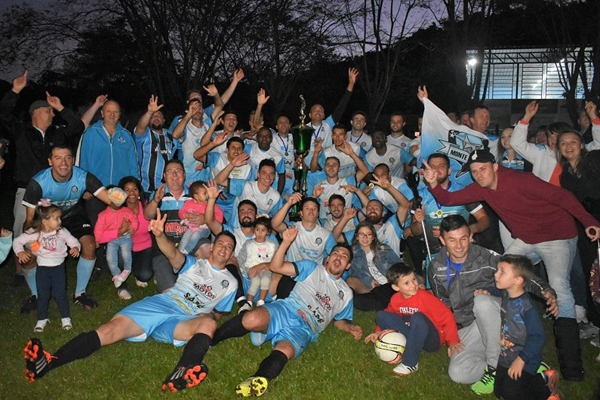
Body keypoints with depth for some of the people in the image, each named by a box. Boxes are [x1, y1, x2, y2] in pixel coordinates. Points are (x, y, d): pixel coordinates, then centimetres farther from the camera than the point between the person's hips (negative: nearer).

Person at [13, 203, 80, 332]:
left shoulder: (62, 232, -10)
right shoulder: (34, 233, -12)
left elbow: (73, 241, -4)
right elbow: (17, 241, -6)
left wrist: (75, 247, -27)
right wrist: (20, 252, -24)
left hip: (58, 267, 0)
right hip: (42, 268, 0)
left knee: (60, 294, 3)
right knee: (43, 295, 9)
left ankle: (65, 318, 20)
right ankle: (42, 319, 28)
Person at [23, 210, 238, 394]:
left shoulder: (230, 283, 20)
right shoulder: (194, 263, 18)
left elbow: (218, 314, 25)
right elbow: (173, 254, -4)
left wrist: (210, 315, -3)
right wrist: (160, 234, -27)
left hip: (183, 320, -1)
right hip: (158, 303, 1)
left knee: (208, 324, -35)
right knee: (111, 329, -22)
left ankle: (180, 374, -59)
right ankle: (49, 362, -33)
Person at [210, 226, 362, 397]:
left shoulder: (346, 293, 24)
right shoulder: (311, 268, 17)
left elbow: (339, 320, 32)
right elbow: (276, 267, 8)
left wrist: (350, 328, 8)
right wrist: (286, 242, -6)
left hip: (304, 330, 1)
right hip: (285, 310, -1)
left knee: (284, 351, -37)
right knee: (252, 319, -34)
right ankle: (206, 340, -18)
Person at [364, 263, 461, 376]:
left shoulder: (425, 297, -21)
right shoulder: (395, 300, -5)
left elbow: (447, 316, -20)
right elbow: (389, 318, 14)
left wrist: (453, 342, -29)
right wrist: (378, 332, 0)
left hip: (432, 340, -5)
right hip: (412, 336, 5)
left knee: (417, 317, -37)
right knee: (381, 315, -7)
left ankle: (410, 363, -23)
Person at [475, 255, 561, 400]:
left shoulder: (526, 306, -27)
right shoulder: (505, 294, -3)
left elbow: (537, 336, -26)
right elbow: (496, 291, 23)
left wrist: (521, 360, -26)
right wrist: (485, 292, 3)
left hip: (525, 359, -8)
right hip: (505, 357, 8)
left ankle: (546, 385, 8)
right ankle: (535, 376, 23)